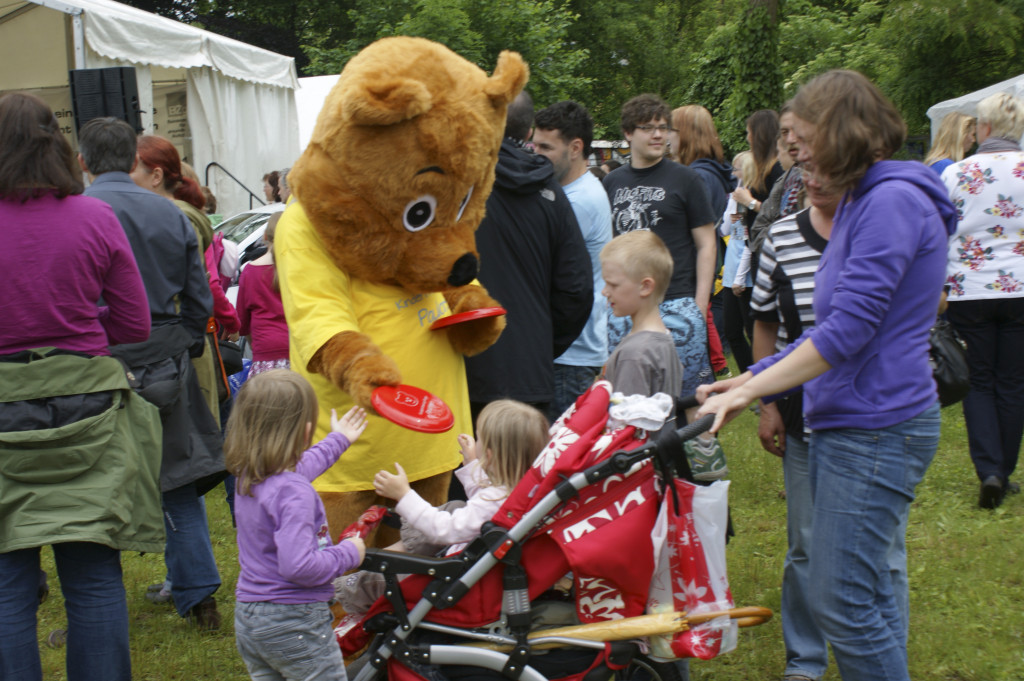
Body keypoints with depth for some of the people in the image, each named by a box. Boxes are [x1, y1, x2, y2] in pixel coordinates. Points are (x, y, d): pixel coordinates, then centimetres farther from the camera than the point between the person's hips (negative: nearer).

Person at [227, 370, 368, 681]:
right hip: (294, 622, -8)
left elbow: (298, 469, 27)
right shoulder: (294, 493, -25)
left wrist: (338, 440, 41)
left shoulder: (247, 477, 4)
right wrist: (348, 553, -14)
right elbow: (299, 566, -31)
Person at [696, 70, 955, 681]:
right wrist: (752, 380, 12)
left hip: (875, 429, -10)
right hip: (855, 424, 10)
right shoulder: (865, 201, 17)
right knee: (876, 586, 17)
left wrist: (748, 391, -19)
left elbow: (850, 327, -23)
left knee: (843, 602, -7)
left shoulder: (892, 201, -16)